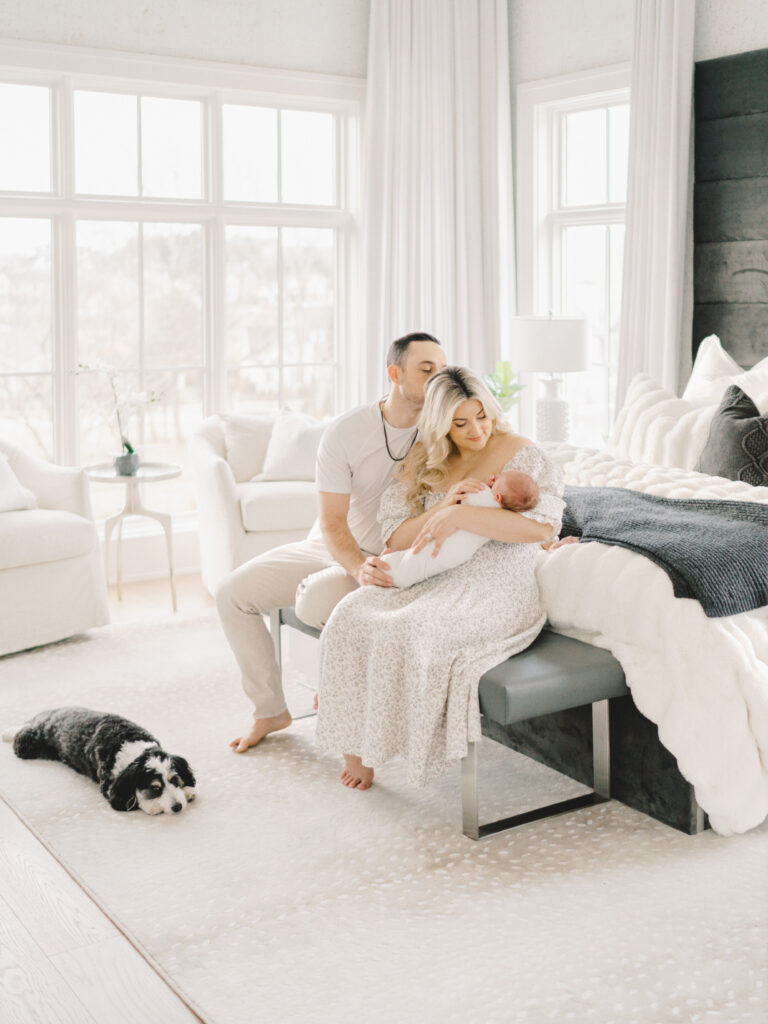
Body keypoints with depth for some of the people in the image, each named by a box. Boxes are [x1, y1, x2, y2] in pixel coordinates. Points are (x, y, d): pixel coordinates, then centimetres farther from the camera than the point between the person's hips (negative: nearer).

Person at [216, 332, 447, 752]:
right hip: (330, 548, 3)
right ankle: (270, 709, 7)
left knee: (318, 598, -34)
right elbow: (331, 522, -14)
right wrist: (359, 567, -35)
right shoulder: (345, 432, -13)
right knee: (232, 592, -7)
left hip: (387, 562, -3)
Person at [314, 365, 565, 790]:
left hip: (498, 589, -5)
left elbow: (542, 526, -19)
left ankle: (379, 745, -10)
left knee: (405, 630, -31)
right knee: (352, 614, -21)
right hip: (435, 579, 6)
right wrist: (442, 507, -13)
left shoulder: (524, 457, -1)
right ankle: (356, 741, -8)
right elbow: (395, 539, 5)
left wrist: (459, 516, -24)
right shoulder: (425, 465, 13)